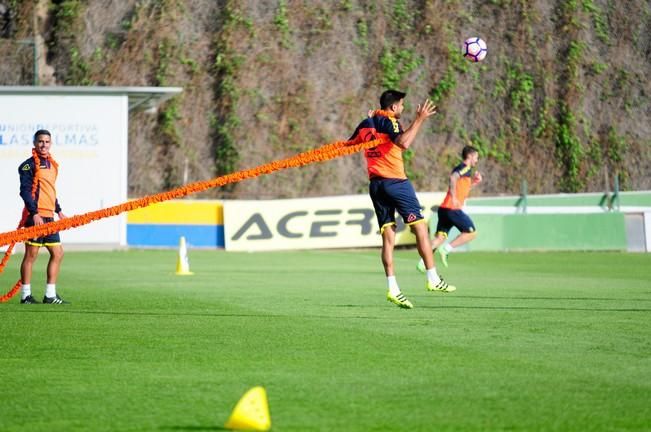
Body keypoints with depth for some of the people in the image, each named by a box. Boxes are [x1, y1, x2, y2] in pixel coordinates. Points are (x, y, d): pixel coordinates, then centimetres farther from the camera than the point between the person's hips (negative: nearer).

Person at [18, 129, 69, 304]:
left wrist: (59, 211, 23)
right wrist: (34, 214, -22)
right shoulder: (29, 164, -7)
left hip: (48, 217, 8)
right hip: (35, 216, -8)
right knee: (31, 254, -4)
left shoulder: (51, 164, 17)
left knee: (57, 253, 8)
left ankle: (50, 295, 13)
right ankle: (26, 295, 1)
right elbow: (25, 190, -14)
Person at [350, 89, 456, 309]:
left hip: (375, 184, 7)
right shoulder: (389, 121, -9)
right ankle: (433, 279, -3)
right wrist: (419, 120, -23)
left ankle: (393, 289, -4)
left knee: (388, 238, 4)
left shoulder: (365, 124, 12)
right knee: (421, 228, -1)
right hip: (395, 182, -7)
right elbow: (403, 143, -27)